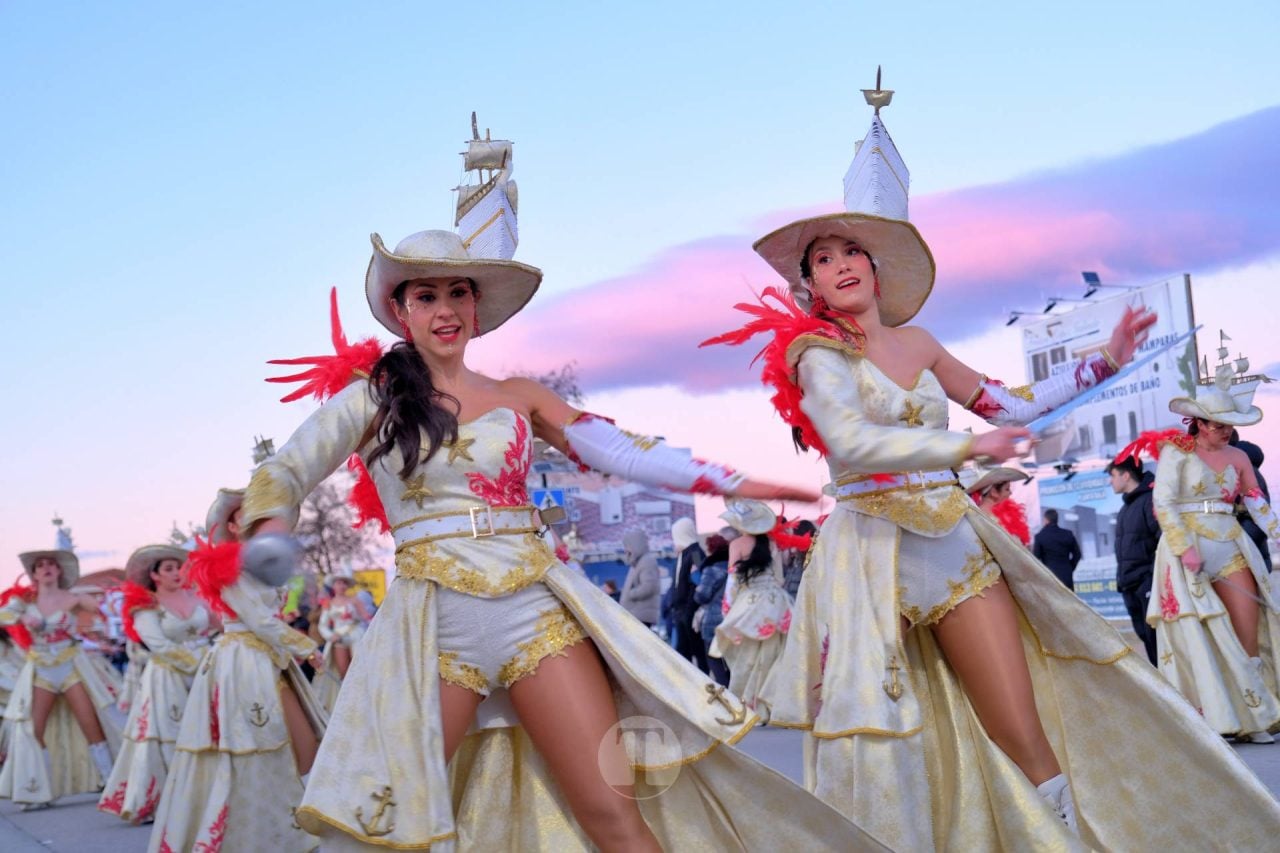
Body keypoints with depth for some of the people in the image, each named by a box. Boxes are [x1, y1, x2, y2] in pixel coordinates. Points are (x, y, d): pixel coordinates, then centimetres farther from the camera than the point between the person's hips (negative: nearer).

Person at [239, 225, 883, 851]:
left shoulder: (517, 396, 13)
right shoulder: (372, 397, 7)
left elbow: (620, 450, 11)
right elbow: (281, 475, 0)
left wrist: (733, 482, 5)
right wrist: (270, 535, -23)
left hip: (537, 607, 2)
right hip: (431, 621, -1)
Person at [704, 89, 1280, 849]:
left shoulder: (915, 343, 12)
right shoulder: (816, 352, -6)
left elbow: (1009, 404, 21)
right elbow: (849, 442, -24)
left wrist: (1105, 362, 19)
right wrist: (965, 448, -32)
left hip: (955, 545, 5)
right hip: (873, 557, -5)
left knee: (1029, 746, -1)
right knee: (884, 765, -6)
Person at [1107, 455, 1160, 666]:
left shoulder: (1150, 500, -9)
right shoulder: (1125, 508, 20)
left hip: (1148, 582, -9)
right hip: (1130, 585, 9)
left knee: (1155, 635, -9)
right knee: (1145, 636, 8)